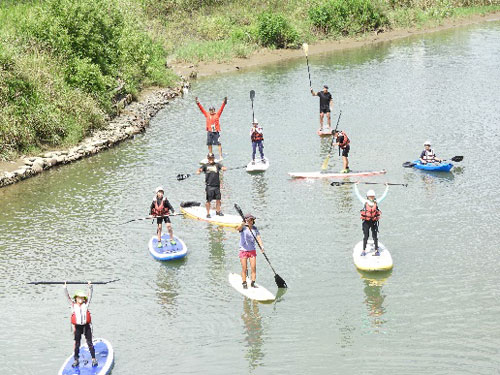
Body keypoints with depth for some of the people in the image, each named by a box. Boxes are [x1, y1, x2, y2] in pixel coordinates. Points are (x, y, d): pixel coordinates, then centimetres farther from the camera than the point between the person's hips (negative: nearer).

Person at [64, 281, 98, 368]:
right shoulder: (73, 305, 3)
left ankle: (94, 359, 6)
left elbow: (89, 296, 1)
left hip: (86, 326, 0)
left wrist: (90, 287, -8)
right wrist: (65, 288, -9)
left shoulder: (85, 305, 5)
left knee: (90, 343, 2)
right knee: (77, 344, 8)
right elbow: (67, 297, -2)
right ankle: (76, 360, 17)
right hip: (77, 327, 0)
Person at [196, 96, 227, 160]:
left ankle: (220, 156, -6)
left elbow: (221, 108, -4)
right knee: (209, 144, 7)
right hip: (209, 131, 3)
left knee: (219, 144, -6)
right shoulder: (207, 115, 9)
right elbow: (202, 109, 8)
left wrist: (224, 103, -16)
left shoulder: (217, 114, 3)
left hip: (216, 131, -3)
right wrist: (198, 103, 3)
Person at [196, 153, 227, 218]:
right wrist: (198, 171, -30)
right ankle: (208, 213, 8)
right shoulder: (206, 166, 5)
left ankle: (218, 211, 29)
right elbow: (201, 169, -7)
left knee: (218, 199, 11)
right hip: (209, 185, -2)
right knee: (208, 200, -1)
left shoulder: (217, 165, 7)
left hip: (217, 185, 2)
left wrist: (223, 168, -30)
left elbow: (223, 167, -7)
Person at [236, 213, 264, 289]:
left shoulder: (255, 228, 4)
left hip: (252, 250, 4)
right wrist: (243, 224, -55)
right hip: (243, 250, -4)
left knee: (253, 268, 1)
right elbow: (238, 228, -33)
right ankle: (244, 284, 11)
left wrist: (261, 246, -22)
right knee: (244, 268, -1)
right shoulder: (243, 227, -10)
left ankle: (252, 283, 12)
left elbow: (258, 238, -5)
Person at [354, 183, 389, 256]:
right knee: (365, 236, 3)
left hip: (374, 222, 1)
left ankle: (376, 250, 9)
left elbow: (384, 195, 14)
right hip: (366, 222, -1)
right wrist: (355, 186, 10)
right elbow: (358, 194, 5)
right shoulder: (364, 202, -1)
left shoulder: (376, 202, 3)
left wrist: (387, 187, 19)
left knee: (375, 236, 4)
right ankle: (364, 251, 9)